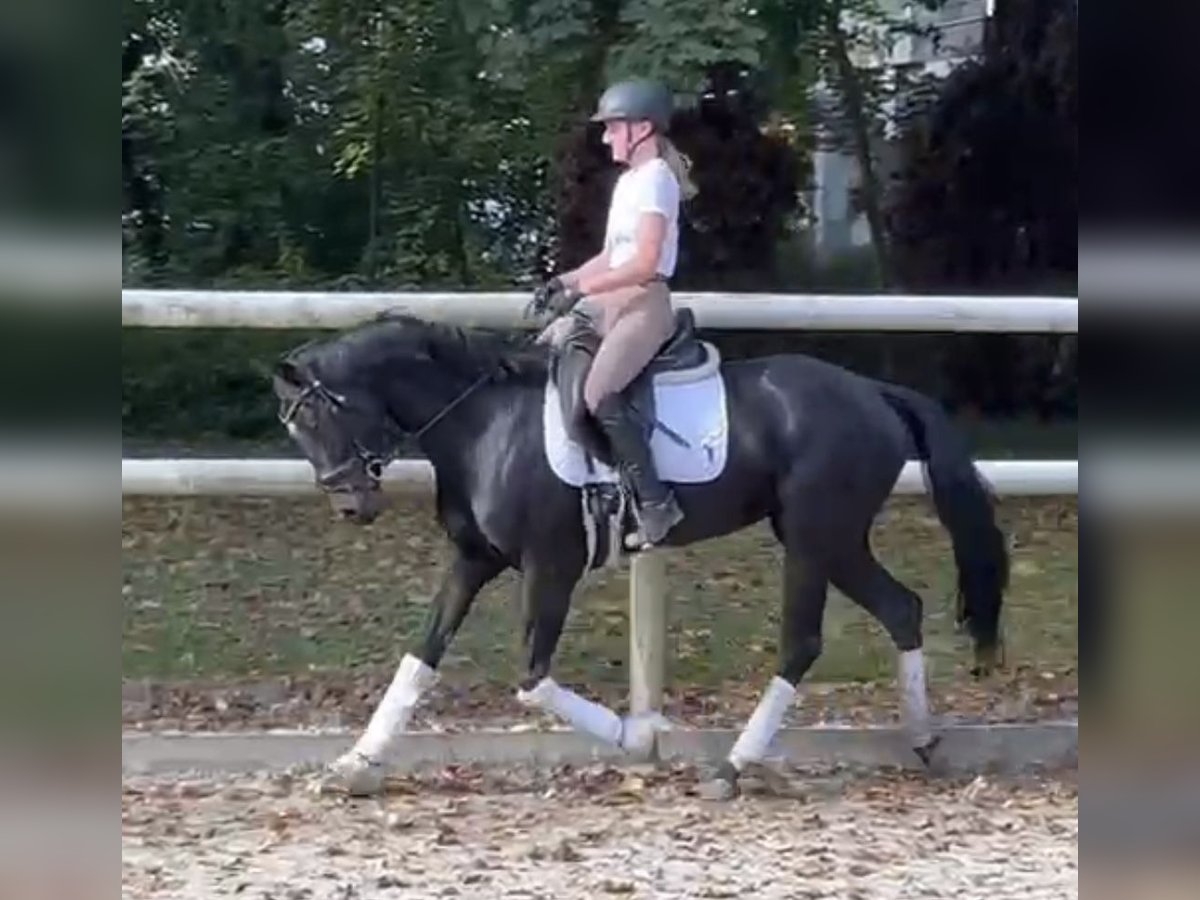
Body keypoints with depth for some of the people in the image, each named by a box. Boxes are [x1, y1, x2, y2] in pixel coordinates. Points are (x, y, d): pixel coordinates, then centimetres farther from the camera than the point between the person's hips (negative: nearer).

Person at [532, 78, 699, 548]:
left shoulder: (654, 179, -13)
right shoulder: (629, 180, 16)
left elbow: (644, 263, -22)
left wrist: (581, 290, -22)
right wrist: (563, 281, 9)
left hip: (645, 303, -11)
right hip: (613, 300, 11)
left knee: (599, 393, -29)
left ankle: (656, 502, -26)